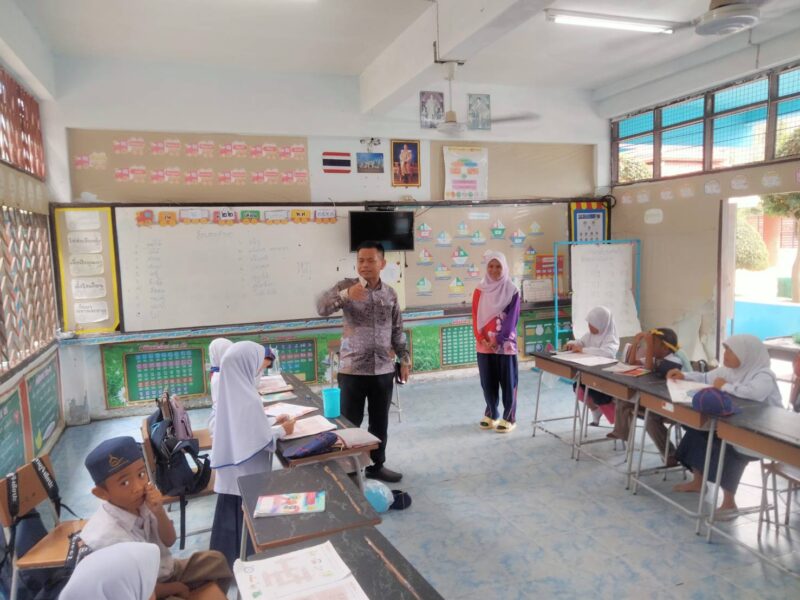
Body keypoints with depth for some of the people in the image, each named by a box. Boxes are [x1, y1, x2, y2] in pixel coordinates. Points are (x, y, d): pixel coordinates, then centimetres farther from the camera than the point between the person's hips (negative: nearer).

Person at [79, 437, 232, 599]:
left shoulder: (142, 501, -17)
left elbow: (169, 541, -5)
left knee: (215, 560, 11)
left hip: (166, 570, 6)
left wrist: (159, 511, -24)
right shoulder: (106, 536, -32)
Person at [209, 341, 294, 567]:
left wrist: (273, 421, 11)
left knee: (232, 517, 19)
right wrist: (282, 430, -7)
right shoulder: (248, 398, -27)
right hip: (247, 472, -8)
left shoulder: (232, 390, 0)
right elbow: (262, 441, -23)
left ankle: (226, 560, 32)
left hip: (233, 466, 8)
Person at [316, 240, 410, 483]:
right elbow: (322, 308, -20)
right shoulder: (346, 286, -4)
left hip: (383, 370, 4)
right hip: (352, 369, -3)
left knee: (380, 422, 13)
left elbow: (397, 331, 14)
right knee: (350, 423, 5)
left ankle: (376, 465, 30)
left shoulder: (390, 293, 7)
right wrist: (346, 295, -36)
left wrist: (404, 358, 11)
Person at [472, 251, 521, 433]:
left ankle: (509, 418, 14)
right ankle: (491, 415, 25)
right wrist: (482, 339, -10)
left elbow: (512, 319, -9)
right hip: (484, 344, 3)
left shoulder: (512, 291, -4)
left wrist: (498, 340, -15)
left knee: (507, 381, 2)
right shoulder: (480, 290, 4)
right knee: (487, 382, 10)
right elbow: (475, 317, 2)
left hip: (505, 344, -3)